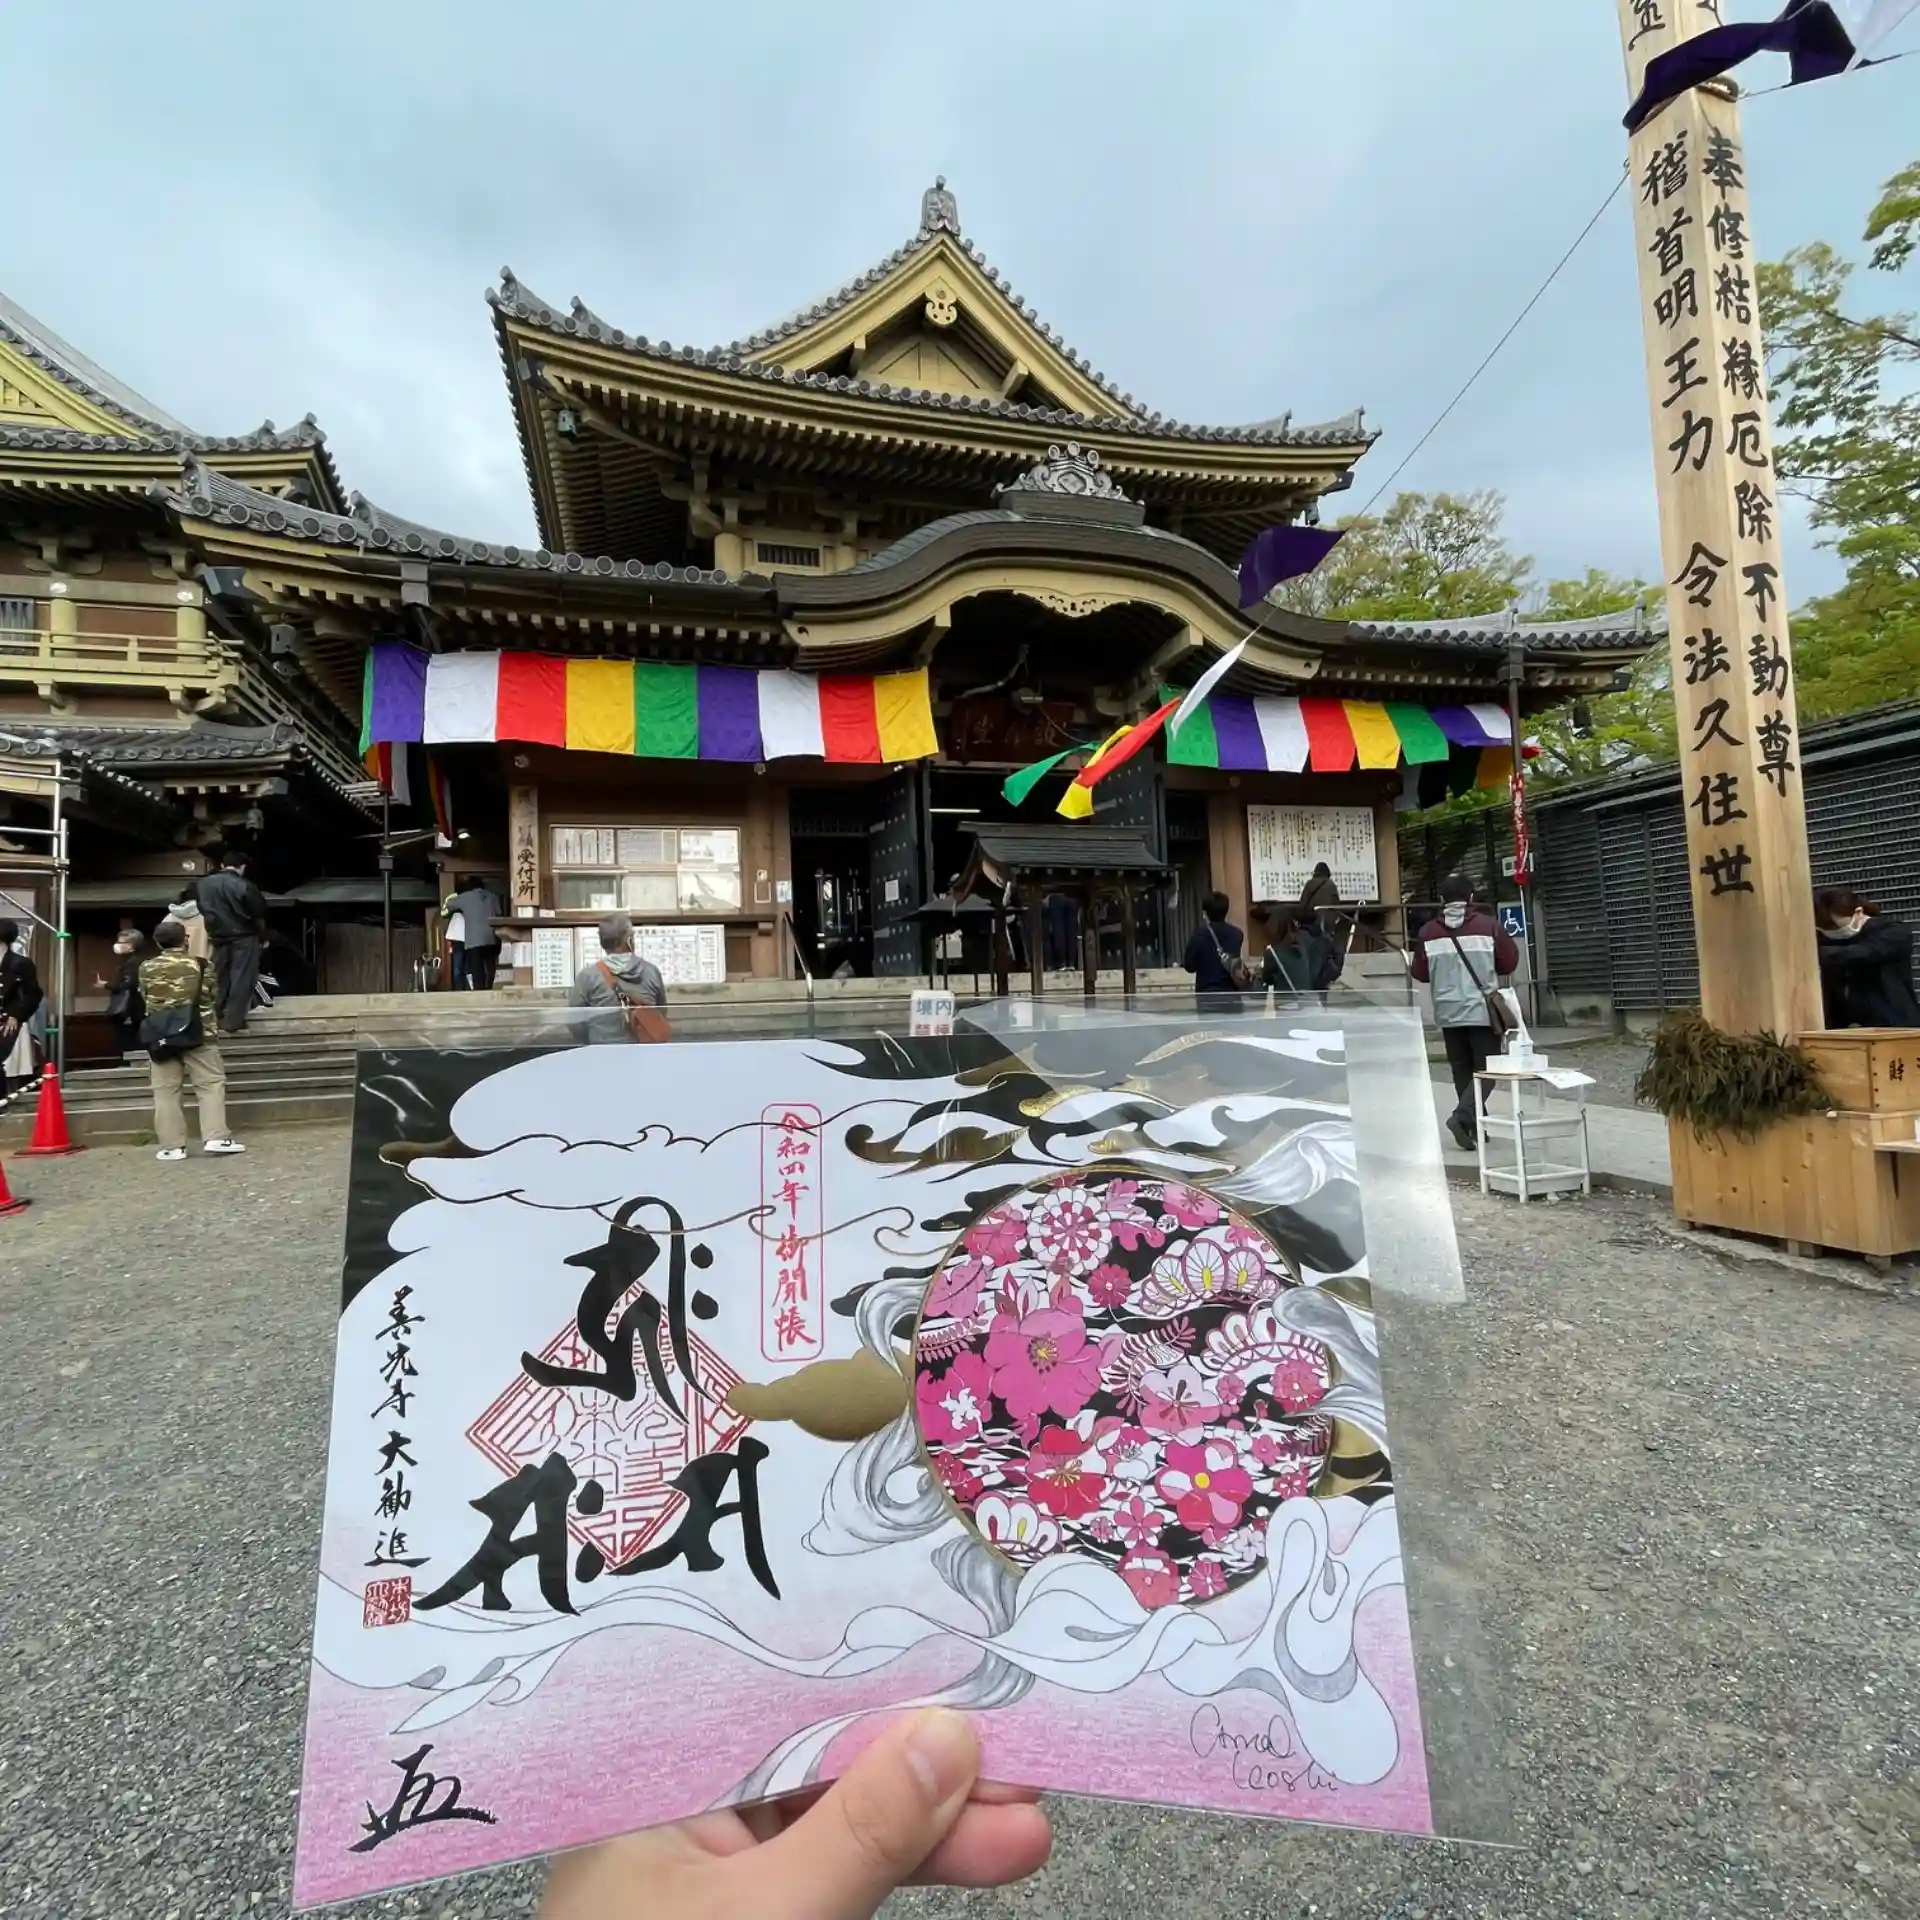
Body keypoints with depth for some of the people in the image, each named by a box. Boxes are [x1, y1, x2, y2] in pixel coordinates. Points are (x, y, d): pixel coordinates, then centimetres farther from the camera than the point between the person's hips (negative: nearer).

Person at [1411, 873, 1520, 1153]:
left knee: (1462, 1070, 12)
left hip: (1448, 1013, 2)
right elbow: (1510, 962, 0)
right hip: (1482, 1010, -2)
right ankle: (1462, 1116, -14)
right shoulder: (1489, 926, -7)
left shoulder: (1428, 932, -3)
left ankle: (1476, 1126, 17)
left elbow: (1420, 973, 4)